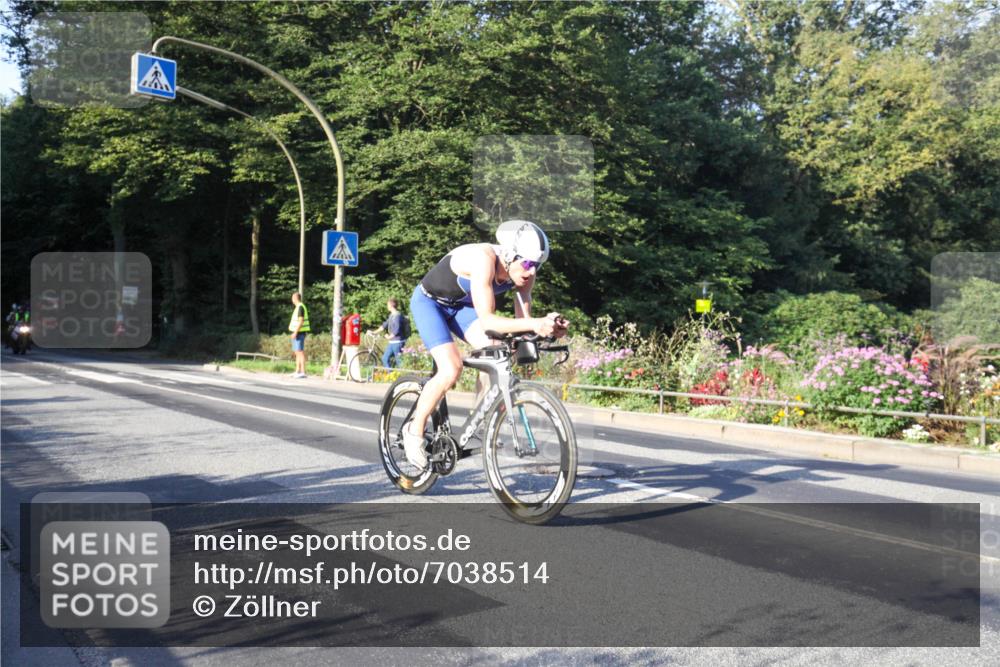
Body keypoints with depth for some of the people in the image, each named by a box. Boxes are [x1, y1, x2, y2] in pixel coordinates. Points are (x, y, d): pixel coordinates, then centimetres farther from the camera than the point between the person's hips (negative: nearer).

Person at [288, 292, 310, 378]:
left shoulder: (300, 307, -14)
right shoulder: (298, 307, 17)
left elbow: (301, 321, -21)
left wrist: (295, 332, -23)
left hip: (299, 332, -11)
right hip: (297, 332, 11)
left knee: (300, 352, -12)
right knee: (297, 352, 13)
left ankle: (303, 372, -14)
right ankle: (297, 371, 17)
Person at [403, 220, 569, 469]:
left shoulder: (523, 273, -16)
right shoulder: (484, 259, -37)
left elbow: (522, 320, -15)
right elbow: (487, 321, -42)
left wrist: (546, 326, -35)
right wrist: (534, 324, -52)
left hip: (460, 305, 6)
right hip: (429, 301, -6)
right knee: (451, 369, -23)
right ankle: (415, 430, -2)